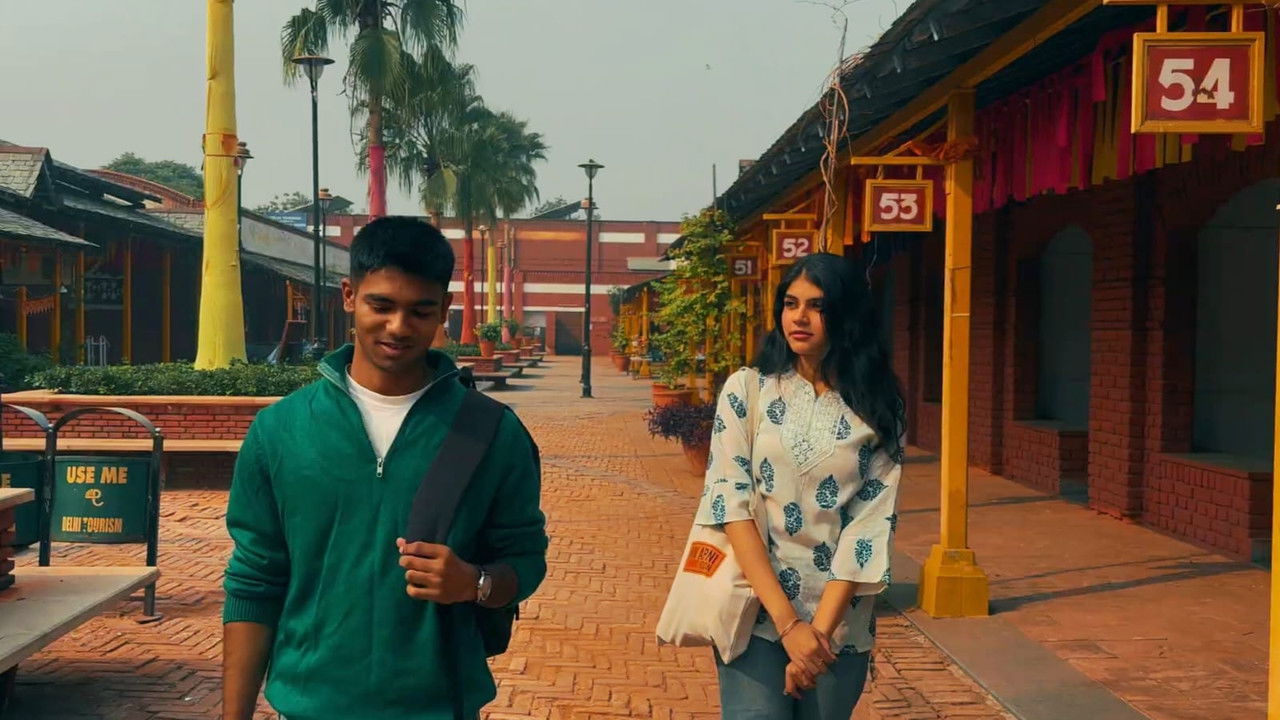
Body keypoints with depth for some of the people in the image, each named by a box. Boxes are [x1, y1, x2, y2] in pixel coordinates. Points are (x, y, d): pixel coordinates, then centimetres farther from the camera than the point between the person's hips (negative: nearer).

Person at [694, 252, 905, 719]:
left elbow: (872, 523, -6)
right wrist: (788, 624, -16)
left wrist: (821, 629, -15)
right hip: (755, 615, -1)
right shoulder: (746, 389, -2)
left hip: (841, 621, 1)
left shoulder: (877, 408, 0)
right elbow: (731, 502, -10)